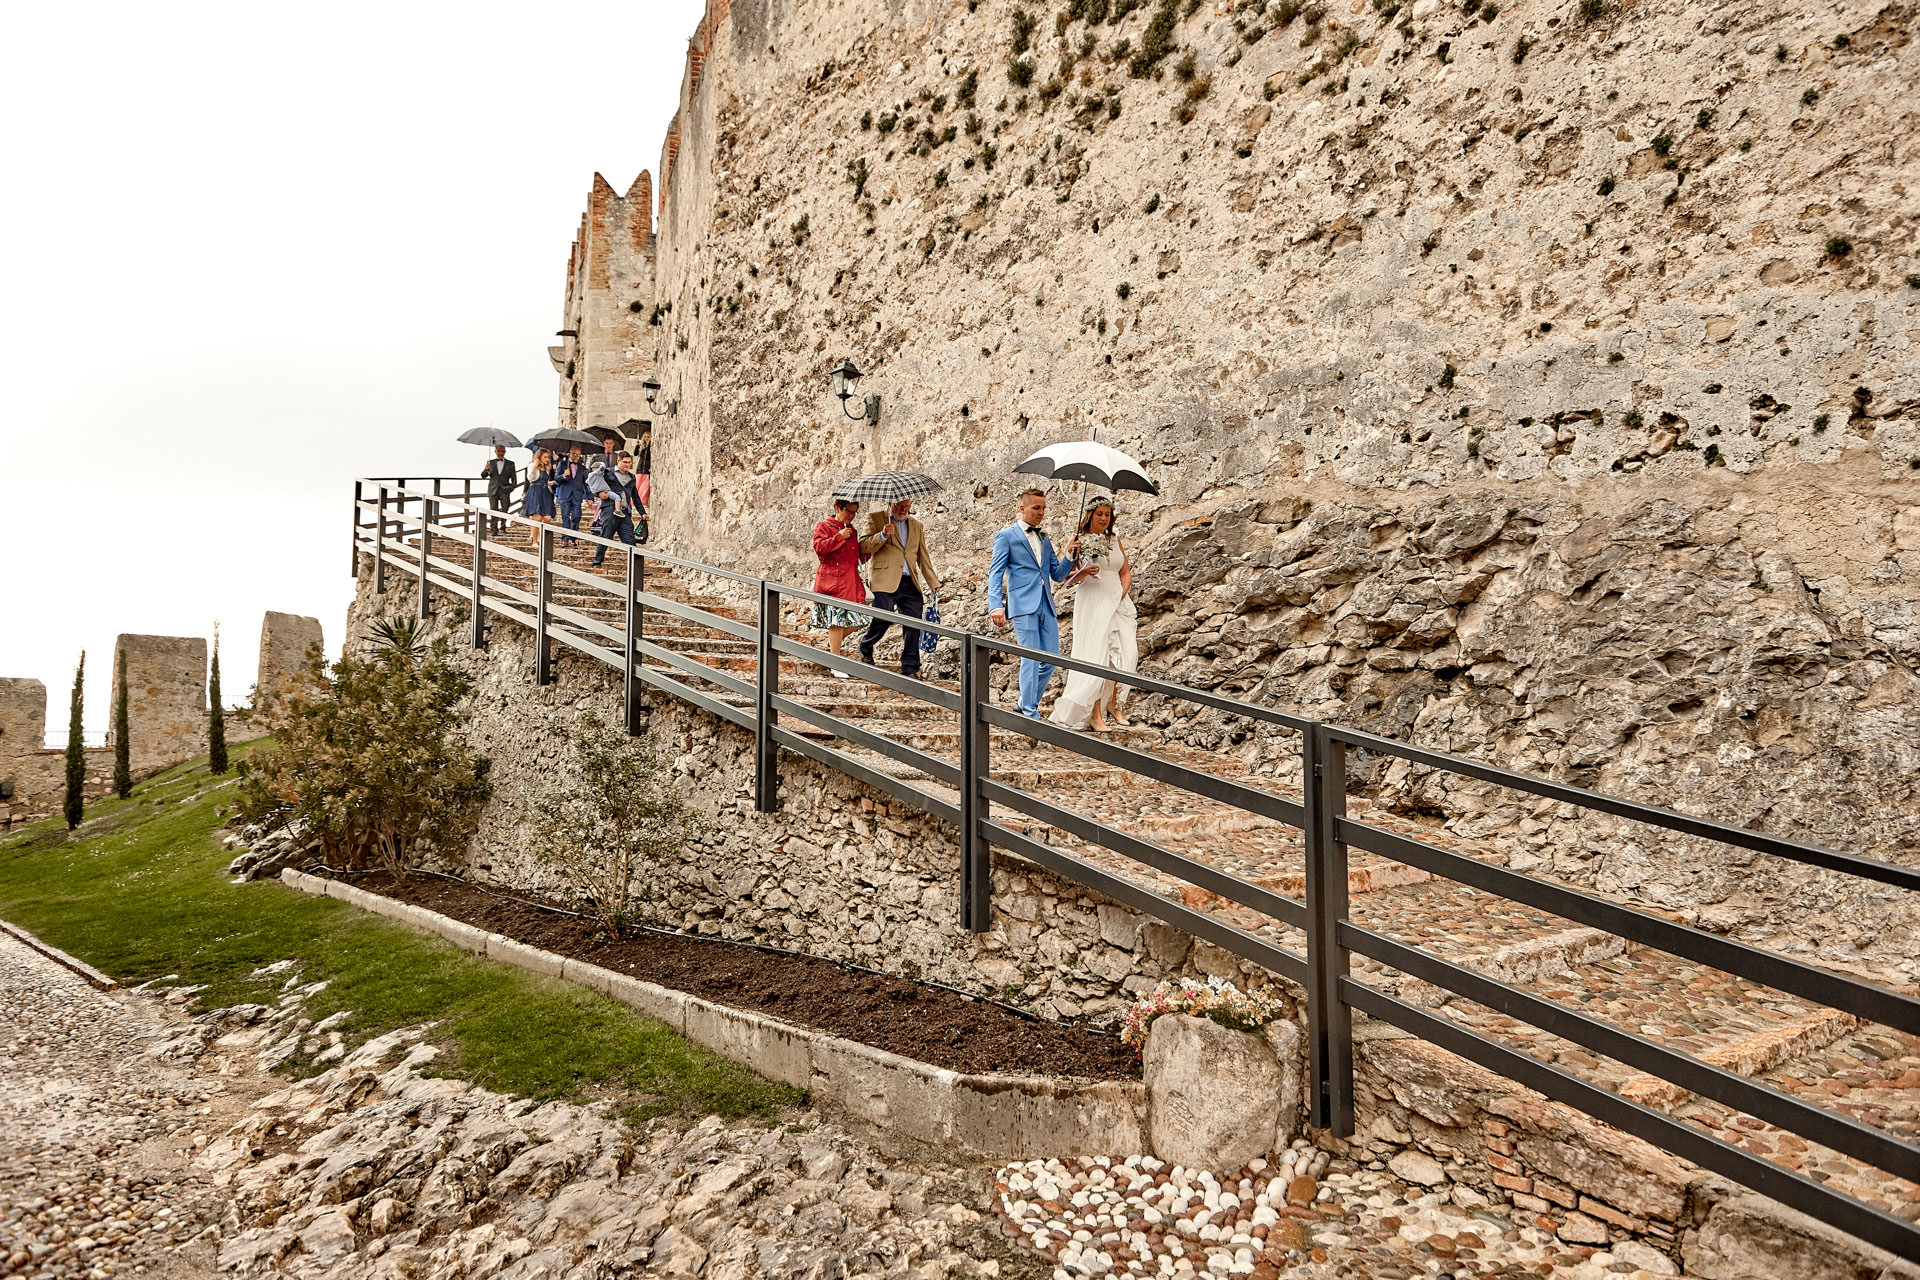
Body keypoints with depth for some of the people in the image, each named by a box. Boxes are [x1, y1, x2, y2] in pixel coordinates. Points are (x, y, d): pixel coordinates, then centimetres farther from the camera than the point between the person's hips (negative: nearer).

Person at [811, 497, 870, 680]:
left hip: (852, 581, 7)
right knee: (837, 619, -9)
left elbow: (860, 555, 32)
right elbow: (819, 548, -13)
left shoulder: (851, 530, 23)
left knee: (857, 620, 0)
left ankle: (832, 642, 25)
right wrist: (840, 537, -14)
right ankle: (835, 664, -4)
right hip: (832, 581, -7)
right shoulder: (823, 527, 3)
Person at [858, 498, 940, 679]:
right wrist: (882, 535, -19)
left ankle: (909, 669, 5)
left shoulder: (916, 526, 21)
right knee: (882, 620, -12)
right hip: (885, 582, -4)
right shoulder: (875, 519, 7)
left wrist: (933, 583, 19)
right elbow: (864, 548, -3)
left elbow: (923, 557, 24)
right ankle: (865, 648, 18)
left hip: (911, 583, 4)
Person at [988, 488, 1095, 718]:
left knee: (1051, 659, 4)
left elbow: (1057, 574, 20)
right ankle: (1030, 714, -1)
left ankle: (1026, 704, 20)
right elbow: (996, 573, -4)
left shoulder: (1044, 540, 22)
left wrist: (1071, 558, 0)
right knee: (1031, 659, -8)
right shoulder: (1006, 536, 3)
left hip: (1046, 605, 7)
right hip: (1023, 605, -6)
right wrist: (996, 605, -16)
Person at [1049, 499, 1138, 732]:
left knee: (1126, 653, -5)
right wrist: (1072, 556, -23)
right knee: (1095, 655, -9)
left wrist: (1123, 594, 3)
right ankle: (1095, 714, -5)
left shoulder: (1115, 540, 13)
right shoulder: (1078, 541, -1)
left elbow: (1126, 572, 20)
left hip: (1117, 601, 5)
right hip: (1091, 603, -5)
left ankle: (1112, 704, 12)